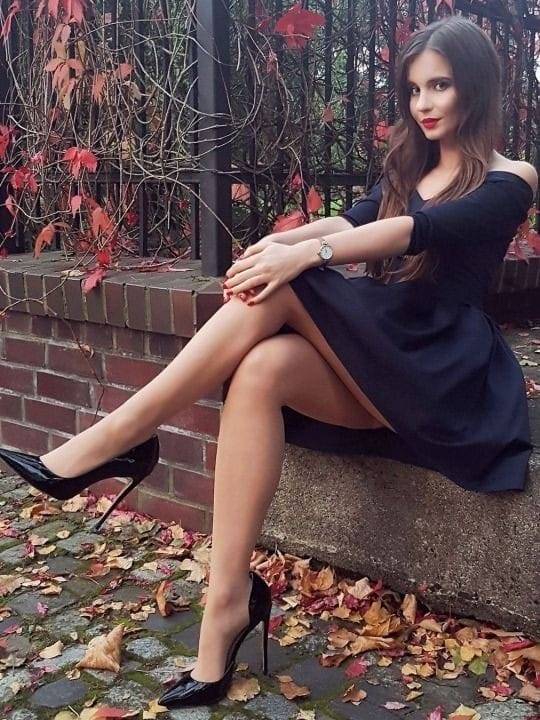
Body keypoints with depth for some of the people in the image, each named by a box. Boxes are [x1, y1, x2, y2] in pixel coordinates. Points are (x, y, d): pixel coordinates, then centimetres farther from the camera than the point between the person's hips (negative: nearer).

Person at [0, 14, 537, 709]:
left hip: (439, 377, -5)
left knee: (282, 292, -28)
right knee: (262, 368, -28)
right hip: (374, 365, 5)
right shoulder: (409, 168, 21)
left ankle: (118, 435, -26)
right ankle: (228, 603, -31)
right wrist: (278, 243, -19)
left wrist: (306, 255, -30)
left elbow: (419, 230, -18)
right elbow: (352, 220, 2)